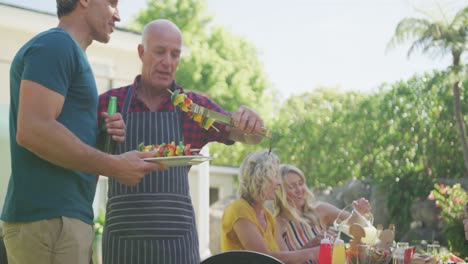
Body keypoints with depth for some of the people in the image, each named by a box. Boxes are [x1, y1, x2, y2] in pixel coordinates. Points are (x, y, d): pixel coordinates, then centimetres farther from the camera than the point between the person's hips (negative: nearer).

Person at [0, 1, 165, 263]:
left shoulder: (70, 51, 22)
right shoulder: (56, 44, -8)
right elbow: (32, 131, -20)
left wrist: (103, 135, 6)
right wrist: (115, 166, -15)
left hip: (65, 216, 10)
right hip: (49, 218, -10)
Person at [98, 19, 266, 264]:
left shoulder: (195, 105, 5)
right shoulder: (109, 102, 3)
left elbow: (249, 137, 1)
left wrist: (251, 123, -22)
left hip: (176, 235, 0)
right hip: (123, 232, 0)